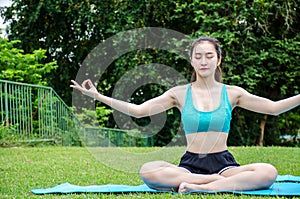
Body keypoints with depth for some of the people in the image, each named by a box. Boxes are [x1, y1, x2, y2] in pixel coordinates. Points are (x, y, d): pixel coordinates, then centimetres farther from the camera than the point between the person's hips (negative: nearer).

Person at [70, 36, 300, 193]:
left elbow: (273, 107, 8)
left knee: (268, 172, -32)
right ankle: (220, 182, -29)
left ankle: (199, 187, -32)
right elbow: (138, 110, 3)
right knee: (148, 171, -33)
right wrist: (98, 96, -5)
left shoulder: (231, 93, 10)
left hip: (224, 163, 1)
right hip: (190, 163, 0)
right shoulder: (180, 93, 8)